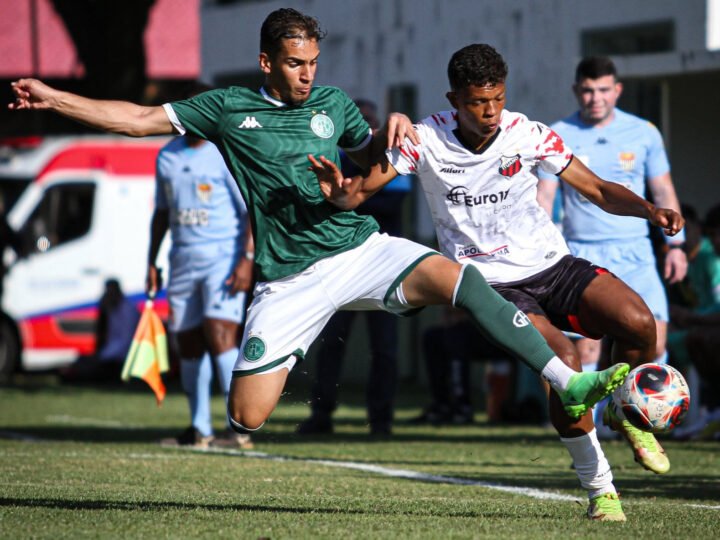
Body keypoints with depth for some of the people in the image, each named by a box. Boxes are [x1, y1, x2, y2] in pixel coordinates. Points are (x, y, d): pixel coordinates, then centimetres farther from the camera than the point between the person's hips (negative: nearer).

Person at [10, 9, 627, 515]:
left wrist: (392, 129, 0)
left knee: (460, 279, -25)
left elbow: (368, 155, 23)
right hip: (290, 281, -1)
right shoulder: (228, 108, 5)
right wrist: (54, 98, 3)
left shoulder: (333, 104, 10)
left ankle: (570, 384, -29)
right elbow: (143, 119, 7)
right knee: (246, 419, -10)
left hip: (362, 249, 2)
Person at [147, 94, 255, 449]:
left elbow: (253, 211, -9)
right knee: (188, 343, 5)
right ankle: (199, 430, 14)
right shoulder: (167, 156, 13)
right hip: (182, 259, 6)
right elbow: (161, 213, 22)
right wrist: (151, 263, 18)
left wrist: (247, 259, -19)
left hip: (223, 257, -6)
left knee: (220, 334, -18)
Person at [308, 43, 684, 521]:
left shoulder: (528, 134, -4)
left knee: (638, 323, -23)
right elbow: (358, 192, -8)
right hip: (492, 284, -2)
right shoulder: (427, 139, -7)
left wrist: (650, 211, -15)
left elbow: (597, 189, 2)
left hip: (553, 265, 3)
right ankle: (599, 487, -11)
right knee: (563, 360, -28)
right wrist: (337, 190, -32)